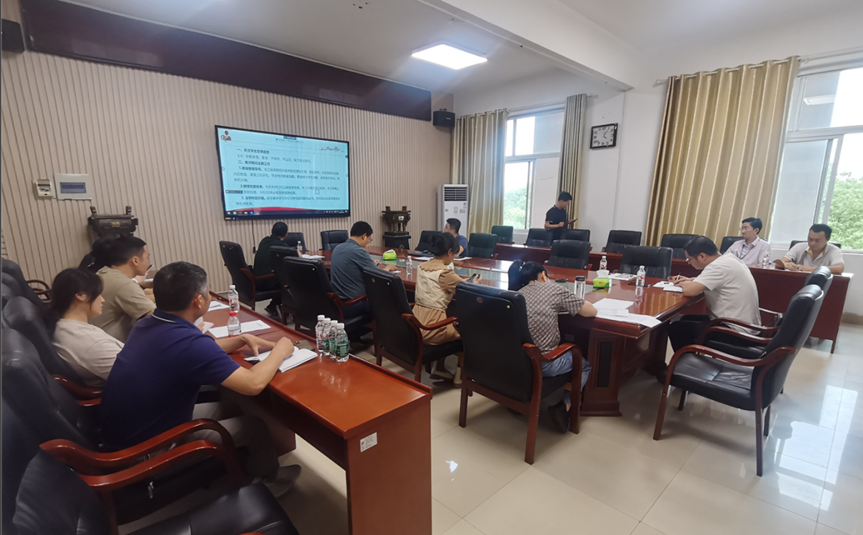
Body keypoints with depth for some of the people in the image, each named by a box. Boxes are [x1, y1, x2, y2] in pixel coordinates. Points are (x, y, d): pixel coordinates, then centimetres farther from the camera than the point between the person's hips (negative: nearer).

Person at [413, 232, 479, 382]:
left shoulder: (421, 267, 7)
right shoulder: (445, 273, -16)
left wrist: (460, 280, 19)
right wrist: (475, 281, 14)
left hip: (415, 324, 8)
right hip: (431, 328, -8)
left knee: (453, 323, 32)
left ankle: (439, 369, 33)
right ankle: (460, 374, 26)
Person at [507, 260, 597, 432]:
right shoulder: (555, 290, -2)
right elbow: (592, 312, 6)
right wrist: (571, 303, 24)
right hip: (541, 364, -5)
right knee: (585, 365, 25)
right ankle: (564, 406, 5)